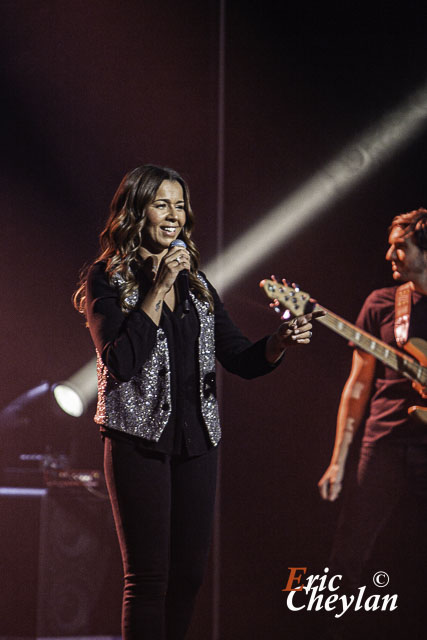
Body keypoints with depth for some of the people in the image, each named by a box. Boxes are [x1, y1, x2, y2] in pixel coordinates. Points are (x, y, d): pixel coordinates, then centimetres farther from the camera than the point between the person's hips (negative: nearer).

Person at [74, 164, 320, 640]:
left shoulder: (196, 284, 15)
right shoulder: (106, 279, -2)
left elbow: (240, 359, 10)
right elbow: (120, 362, -16)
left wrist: (280, 342, -11)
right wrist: (159, 290, -17)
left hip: (197, 440, 6)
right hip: (139, 439, -6)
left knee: (189, 573, 7)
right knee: (148, 576, -6)